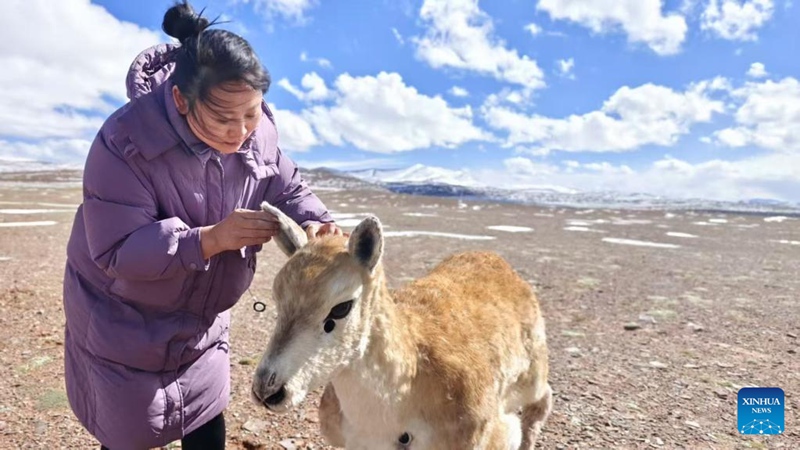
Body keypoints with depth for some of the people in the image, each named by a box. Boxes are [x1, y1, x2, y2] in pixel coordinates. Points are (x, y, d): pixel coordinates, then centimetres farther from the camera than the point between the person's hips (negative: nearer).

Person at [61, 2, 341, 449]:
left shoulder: (260, 130, -16)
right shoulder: (127, 141, -30)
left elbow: (288, 188, -5)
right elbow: (118, 251, -30)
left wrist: (316, 223, -27)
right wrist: (211, 238, -43)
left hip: (202, 318, 4)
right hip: (122, 321, -3)